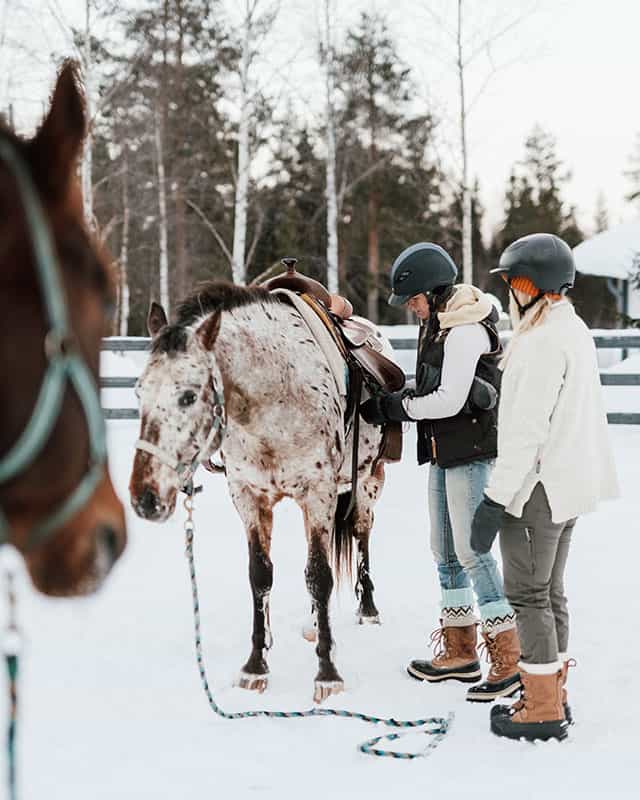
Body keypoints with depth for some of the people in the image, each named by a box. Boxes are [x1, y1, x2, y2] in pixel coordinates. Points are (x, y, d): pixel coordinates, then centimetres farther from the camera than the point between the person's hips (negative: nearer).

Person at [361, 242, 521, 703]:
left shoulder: (466, 330, -17)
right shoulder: (438, 325, 13)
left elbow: (448, 401, -22)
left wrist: (393, 407, -13)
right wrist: (391, 404, 2)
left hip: (471, 452, -10)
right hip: (445, 453, 10)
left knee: (472, 552, -10)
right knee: (446, 552, 13)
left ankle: (510, 660, -5)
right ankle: (459, 654, 24)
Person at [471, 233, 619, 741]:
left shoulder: (543, 341, -19)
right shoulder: (575, 330, 13)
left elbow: (527, 430, -23)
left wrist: (496, 499, -20)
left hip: (538, 487, -10)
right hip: (569, 485, 10)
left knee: (528, 593, -2)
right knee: (550, 591, 17)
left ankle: (544, 712, 5)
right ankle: (554, 695, 26)